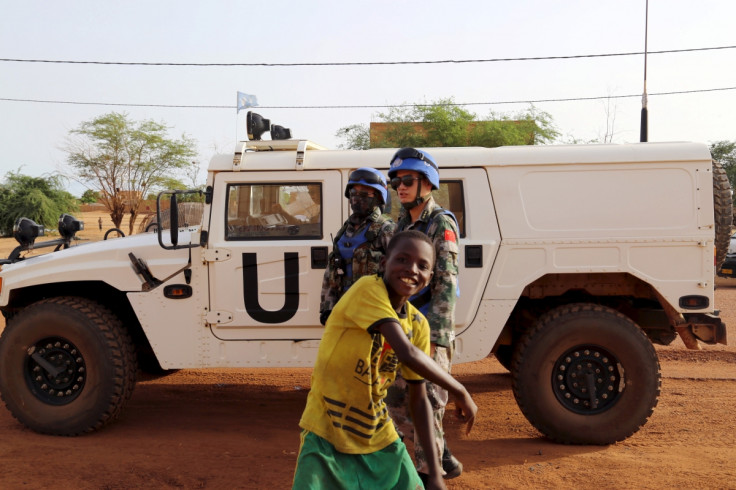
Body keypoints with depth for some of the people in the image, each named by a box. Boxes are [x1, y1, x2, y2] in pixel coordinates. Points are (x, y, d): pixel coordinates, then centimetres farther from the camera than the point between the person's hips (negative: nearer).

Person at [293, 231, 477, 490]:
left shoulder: (418, 324, 0)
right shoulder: (369, 289, -20)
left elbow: (418, 399, 5)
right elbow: (408, 353, -31)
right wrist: (460, 392, -18)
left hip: (378, 436, 6)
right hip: (327, 432, -6)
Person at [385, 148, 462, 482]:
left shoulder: (441, 224, -11)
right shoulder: (403, 224, 13)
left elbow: (446, 284, -17)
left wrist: (434, 336, -22)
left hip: (429, 329, -9)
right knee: (397, 400, 14)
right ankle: (444, 461, 29)